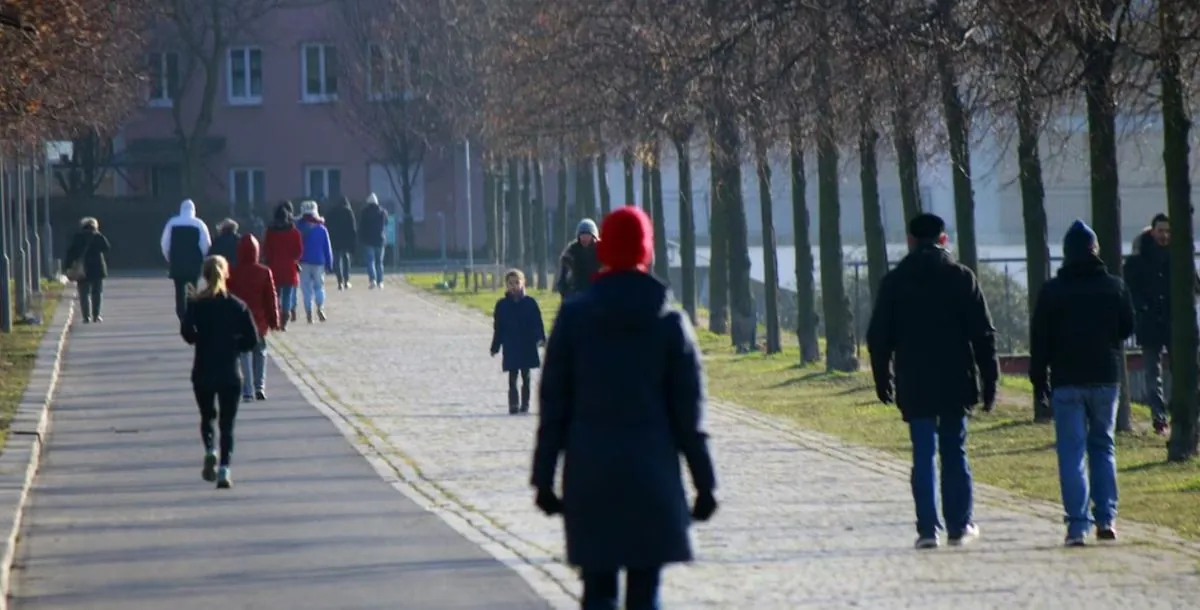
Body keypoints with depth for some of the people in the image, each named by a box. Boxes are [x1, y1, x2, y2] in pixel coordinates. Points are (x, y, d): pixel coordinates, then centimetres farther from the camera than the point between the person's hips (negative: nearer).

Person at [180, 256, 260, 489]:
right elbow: (251, 339, -4)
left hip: (203, 372, 0)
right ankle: (224, 469, -8)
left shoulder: (196, 305, -6)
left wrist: (201, 341, 2)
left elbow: (187, 332, -18)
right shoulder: (237, 306, -3)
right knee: (227, 423, 5)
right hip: (231, 373, 0)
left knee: (207, 416, 19)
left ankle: (210, 450, -8)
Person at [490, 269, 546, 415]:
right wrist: (495, 347, 4)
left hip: (527, 347, 0)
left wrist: (541, 338, -16)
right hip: (510, 349, 0)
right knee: (512, 378, -2)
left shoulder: (530, 303, -1)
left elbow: (538, 322, -2)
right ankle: (513, 405, -4)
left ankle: (525, 405, 15)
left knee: (525, 377, 7)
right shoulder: (502, 305, 2)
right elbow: (498, 328, 5)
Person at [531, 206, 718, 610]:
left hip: (589, 478, 1)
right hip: (651, 477, 0)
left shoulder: (574, 317, -1)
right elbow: (688, 414, -1)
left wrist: (544, 477, 6)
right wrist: (704, 483, 5)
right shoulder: (670, 322, -2)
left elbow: (553, 407, 1)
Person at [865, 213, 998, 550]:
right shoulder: (961, 278, -1)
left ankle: (928, 528, -4)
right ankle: (960, 525, 14)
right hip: (956, 383, 0)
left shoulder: (895, 281, 1)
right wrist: (989, 380, 2)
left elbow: (878, 336, 3)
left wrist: (882, 379, 13)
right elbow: (983, 333, -3)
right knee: (954, 452, 10)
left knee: (924, 454, 2)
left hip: (914, 385, 0)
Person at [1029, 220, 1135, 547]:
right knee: (1103, 447, 15)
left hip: (1066, 382, -2)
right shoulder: (1114, 287, 0)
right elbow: (1127, 328, 11)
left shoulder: (1052, 291, -4)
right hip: (1106, 379, 2)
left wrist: (1039, 380, 5)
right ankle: (1106, 517, 9)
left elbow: (1040, 339, -2)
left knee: (1072, 452, -1)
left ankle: (1077, 524, -9)